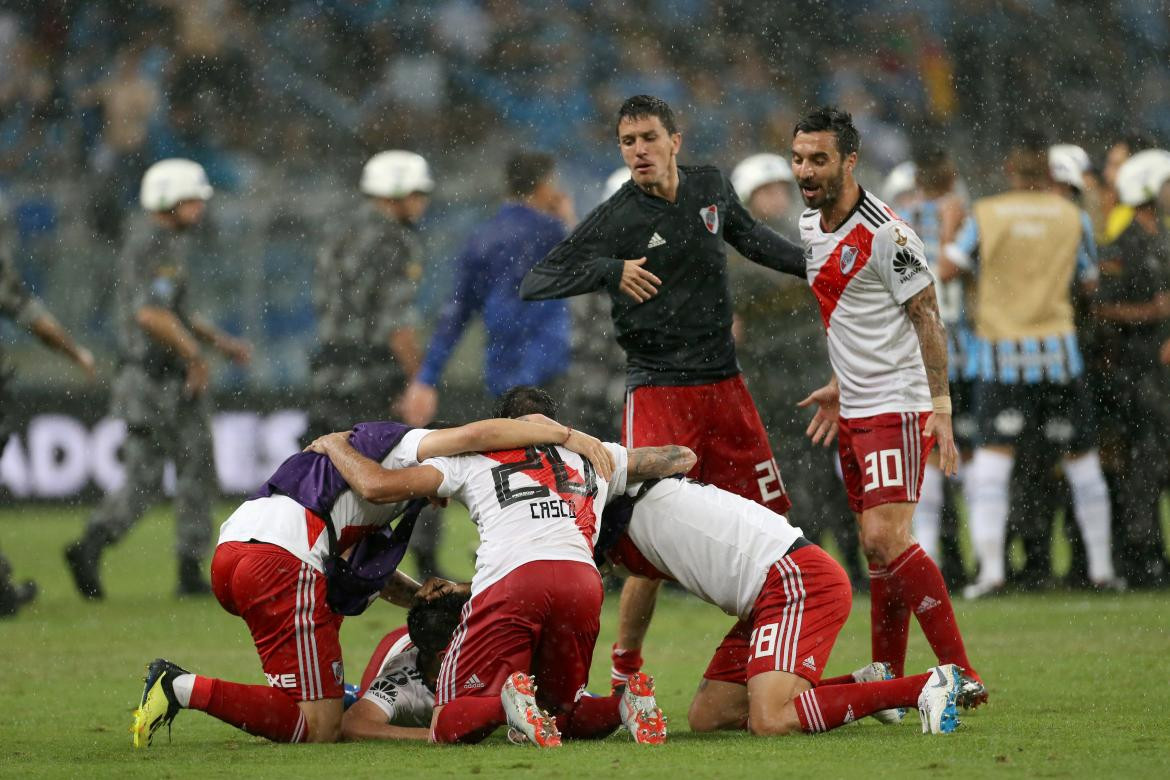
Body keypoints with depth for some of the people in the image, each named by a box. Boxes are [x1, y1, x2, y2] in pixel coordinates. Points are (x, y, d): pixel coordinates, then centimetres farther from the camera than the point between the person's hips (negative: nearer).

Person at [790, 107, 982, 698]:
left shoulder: (884, 234, -16)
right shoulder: (811, 227, 10)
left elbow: (927, 318, -13)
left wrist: (941, 409, -17)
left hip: (897, 408, -8)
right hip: (855, 411, 8)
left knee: (885, 538, -18)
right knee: (876, 548, 8)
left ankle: (961, 675, -15)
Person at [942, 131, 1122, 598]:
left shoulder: (985, 215, -4)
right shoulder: (1072, 217, 0)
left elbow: (947, 270, -6)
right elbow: (1090, 281, 9)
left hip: (1001, 351, -1)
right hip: (1057, 350, 1)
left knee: (992, 455, -3)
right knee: (1080, 456, 12)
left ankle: (990, 565, -16)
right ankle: (1101, 566, 18)